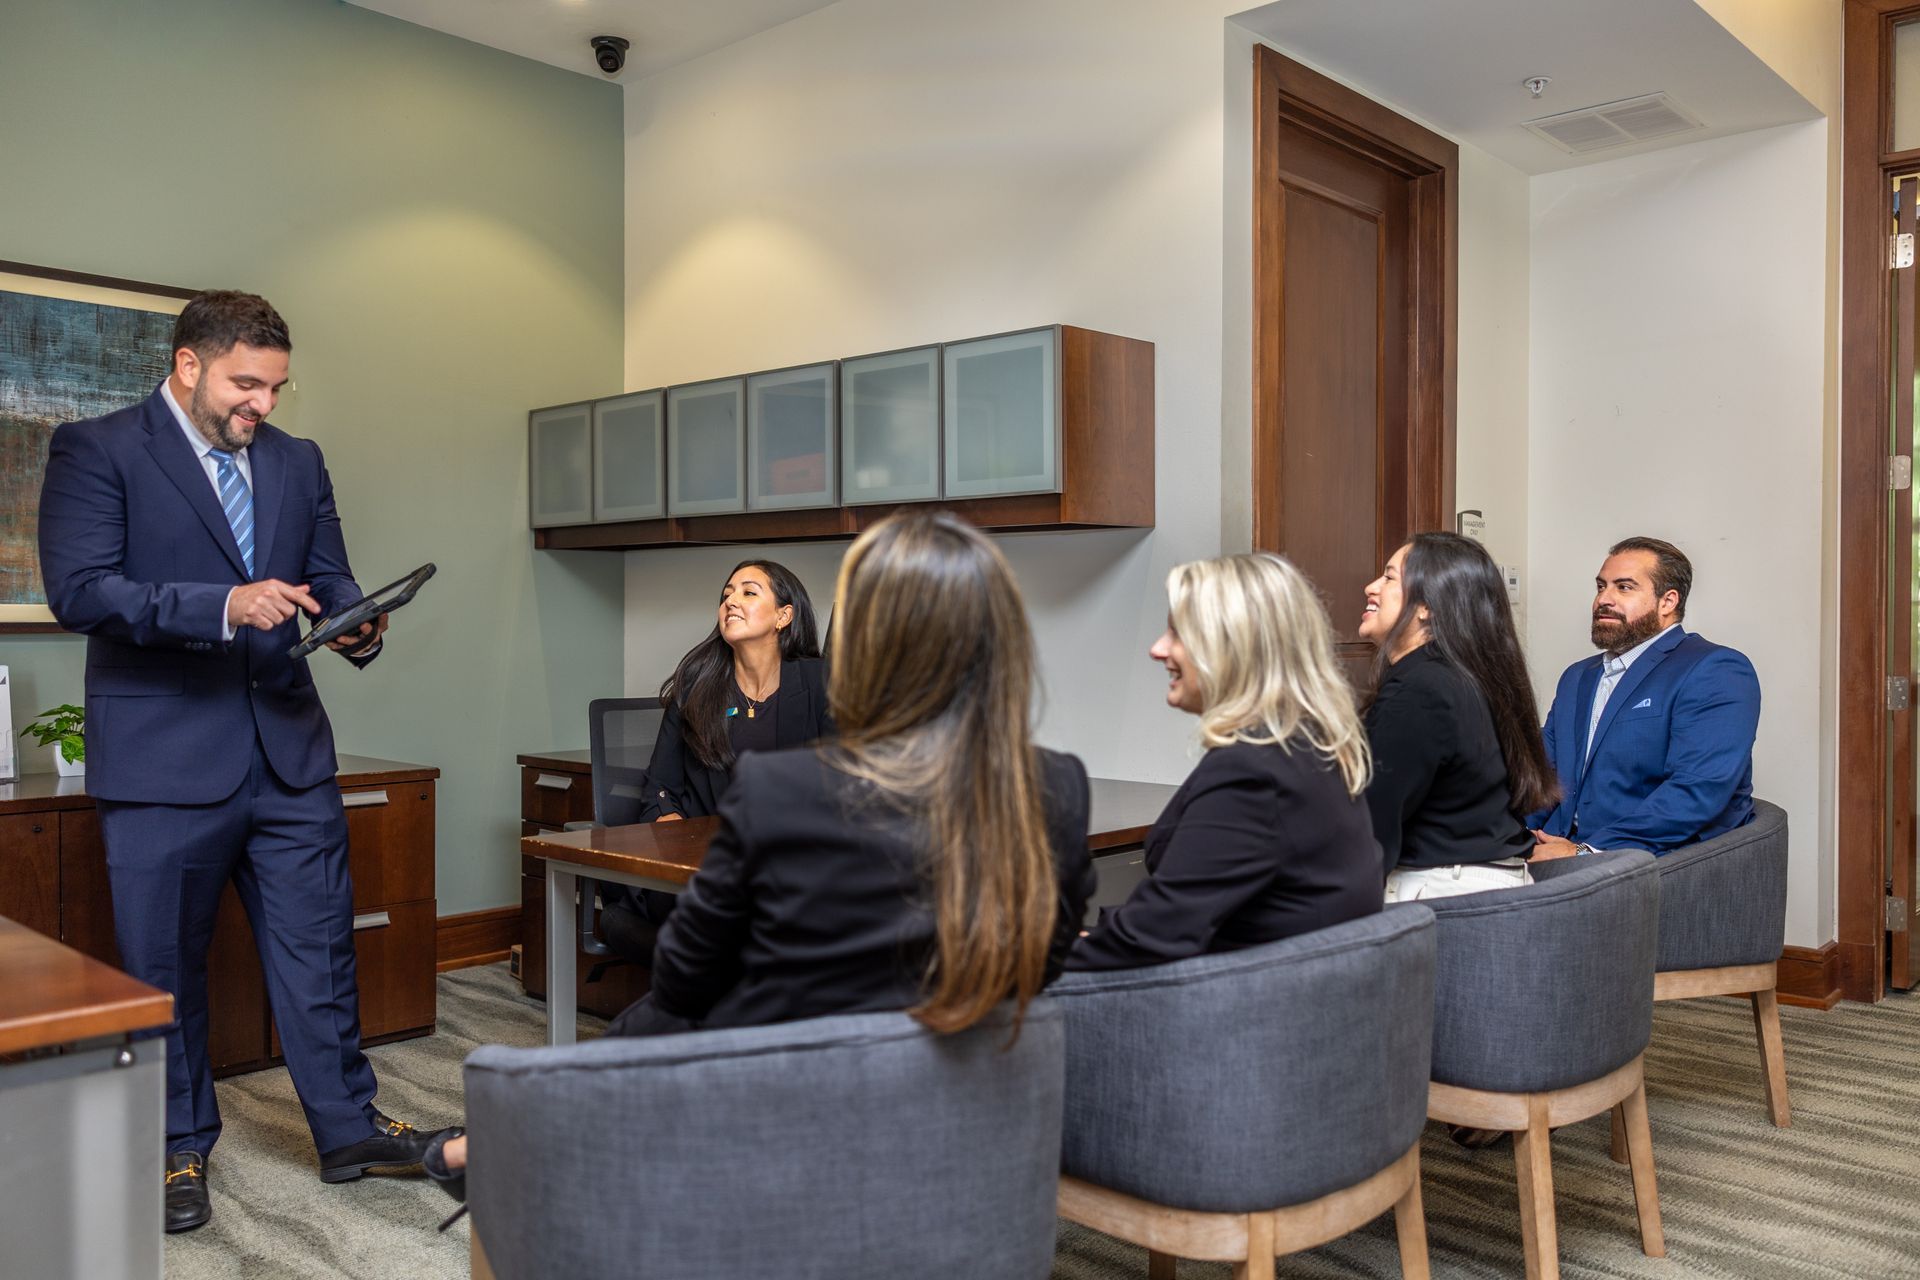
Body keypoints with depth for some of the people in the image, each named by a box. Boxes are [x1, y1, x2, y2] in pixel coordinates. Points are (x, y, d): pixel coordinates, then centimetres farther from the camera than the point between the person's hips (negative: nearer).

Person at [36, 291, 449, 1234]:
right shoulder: (95, 450, -4)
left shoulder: (296, 461, 12)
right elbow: (78, 589, -15)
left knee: (318, 945, 9)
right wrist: (221, 607, -27)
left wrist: (355, 627, -10)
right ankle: (179, 1150, 28)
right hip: (164, 758, -4)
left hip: (288, 745, 4)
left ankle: (348, 1128, 23)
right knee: (164, 965, 10)